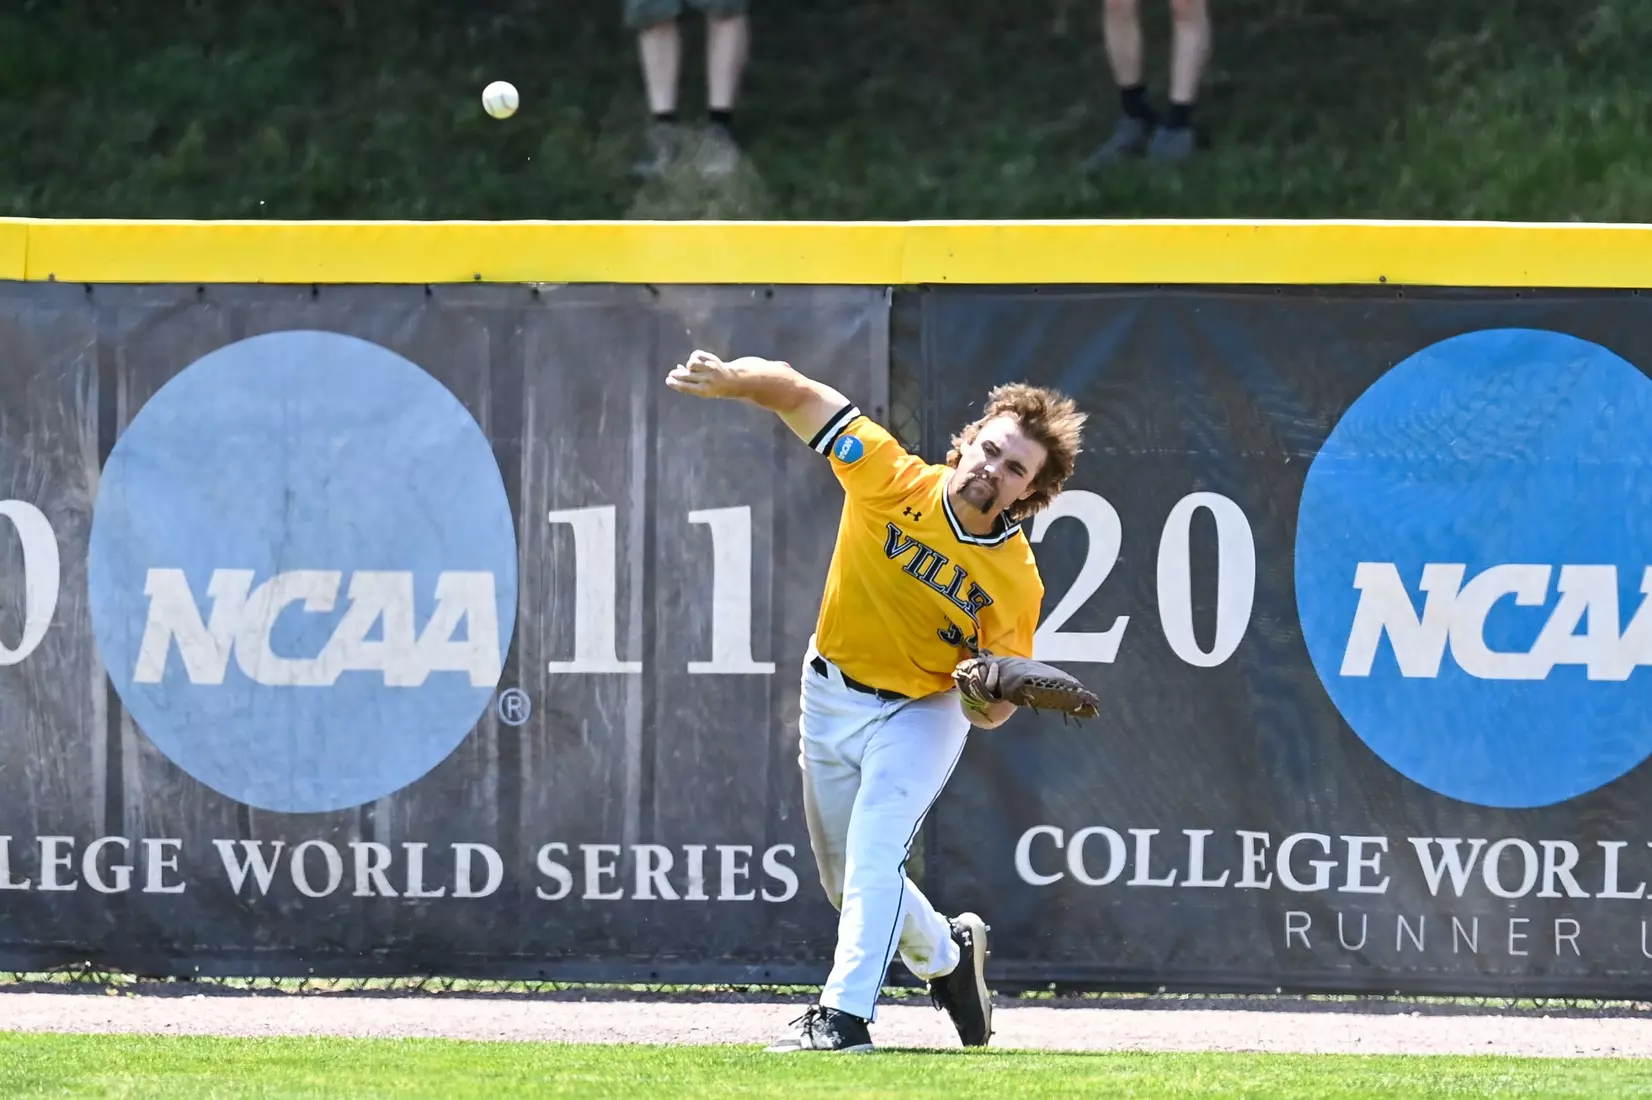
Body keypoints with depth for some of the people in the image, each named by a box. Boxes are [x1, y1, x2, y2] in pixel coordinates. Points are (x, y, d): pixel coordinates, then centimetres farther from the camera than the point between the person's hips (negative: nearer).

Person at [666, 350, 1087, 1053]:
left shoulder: (1016, 581, -21)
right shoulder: (893, 480, -20)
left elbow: (992, 710, -13)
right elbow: (799, 395, -19)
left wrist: (988, 698, -37)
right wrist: (732, 380, -36)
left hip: (921, 712, -3)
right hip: (830, 701, 3)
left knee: (875, 851, -26)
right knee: (847, 881, 15)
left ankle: (846, 1013, -30)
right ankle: (946, 956, 42)